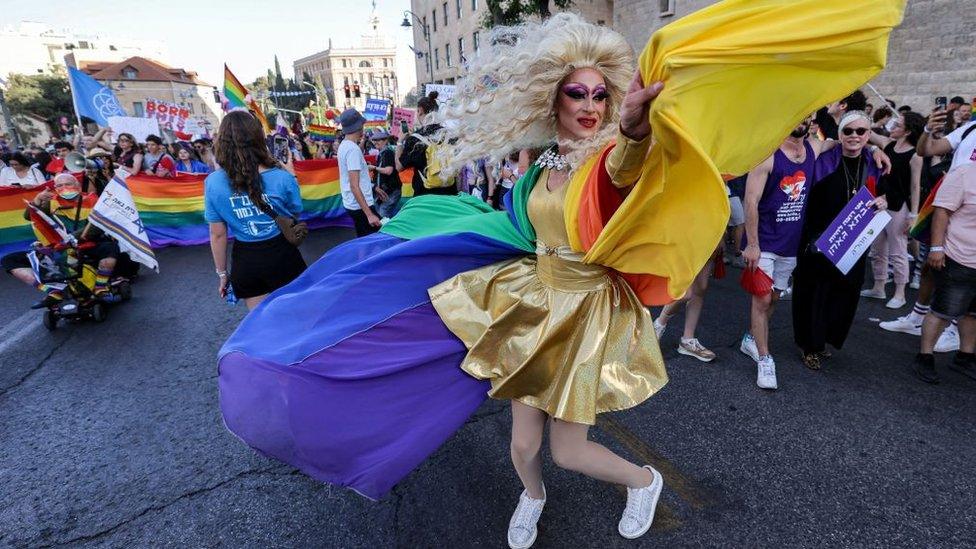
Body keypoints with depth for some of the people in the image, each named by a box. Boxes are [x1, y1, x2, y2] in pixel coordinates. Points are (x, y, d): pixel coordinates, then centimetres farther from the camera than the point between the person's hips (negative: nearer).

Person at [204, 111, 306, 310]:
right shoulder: (282, 178, -15)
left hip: (244, 261, 2)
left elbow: (217, 234, -3)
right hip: (281, 255, -2)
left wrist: (222, 273, 9)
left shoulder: (213, 183, -9)